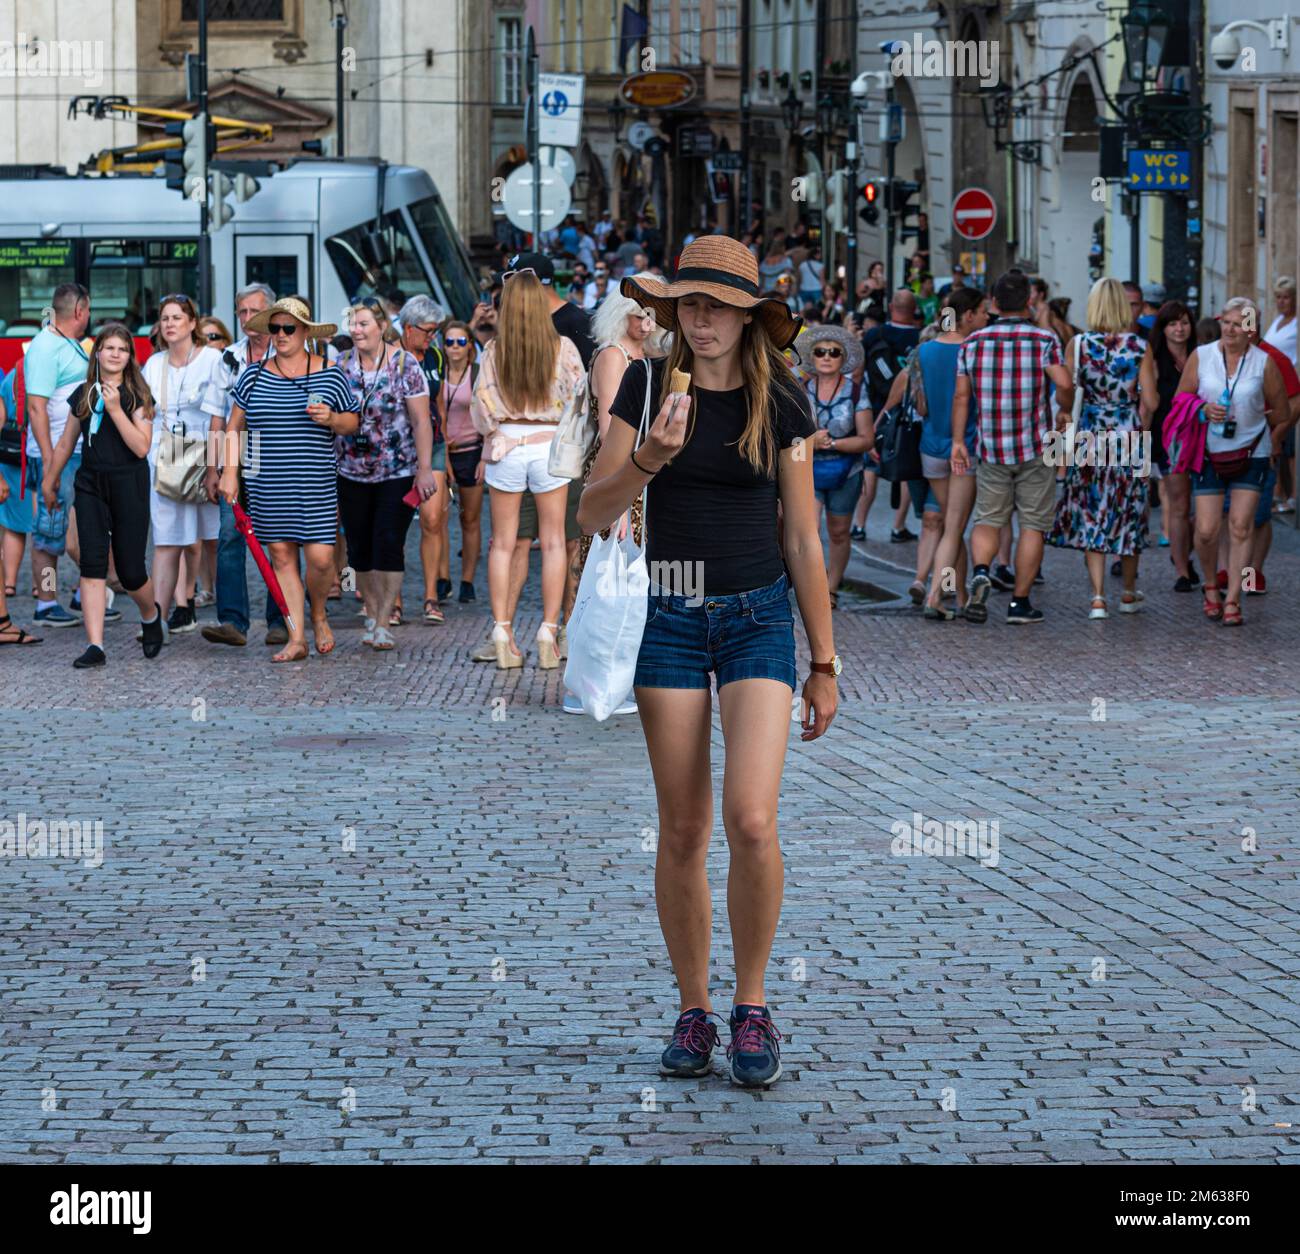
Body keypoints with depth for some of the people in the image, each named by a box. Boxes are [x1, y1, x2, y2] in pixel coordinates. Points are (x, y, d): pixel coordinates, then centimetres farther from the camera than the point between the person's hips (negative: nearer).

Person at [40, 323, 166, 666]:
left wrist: (115, 409, -18)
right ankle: (95, 646, -10)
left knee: (130, 569, -2)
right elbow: (66, 443, 20)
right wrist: (50, 480, 27)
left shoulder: (137, 395, -2)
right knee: (92, 564, -8)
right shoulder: (83, 395, 9)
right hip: (90, 484, 3)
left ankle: (151, 613, 32)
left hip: (128, 484, -3)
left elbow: (142, 447, -13)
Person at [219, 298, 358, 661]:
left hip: (316, 486, -2)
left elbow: (353, 423, 10)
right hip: (267, 487, 2)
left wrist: (331, 419, -12)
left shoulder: (329, 375, 3)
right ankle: (297, 639, 6)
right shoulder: (253, 376, 7)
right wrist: (230, 471, 3)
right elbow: (234, 427, 11)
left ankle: (318, 615, 21)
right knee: (282, 557, 1)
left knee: (320, 557, -8)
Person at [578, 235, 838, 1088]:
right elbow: (593, 513, -4)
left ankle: (753, 1009, 1)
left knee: (751, 822, -16)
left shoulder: (780, 403, 0)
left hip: (759, 617, -1)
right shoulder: (649, 387, 1)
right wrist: (648, 459, -23)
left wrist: (825, 665, 5)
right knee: (683, 831, 2)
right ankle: (694, 1012, 15)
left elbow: (804, 542, 4)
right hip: (669, 619, 1)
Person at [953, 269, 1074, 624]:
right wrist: (1065, 404, 5)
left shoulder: (973, 342, 4)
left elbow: (961, 396, 4)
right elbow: (1065, 385, -16)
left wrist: (958, 441, 9)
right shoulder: (1043, 340, -6)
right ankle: (1019, 602, 6)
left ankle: (980, 572, -17)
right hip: (1035, 448, -2)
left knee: (988, 519, 11)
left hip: (991, 449, 2)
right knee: (1033, 525, 6)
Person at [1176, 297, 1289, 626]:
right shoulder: (1201, 356, 0)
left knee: (1240, 527, -6)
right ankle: (1211, 585, 21)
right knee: (1207, 529, -5)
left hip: (1250, 454, 0)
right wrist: (1204, 411, -13)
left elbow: (1281, 415, 7)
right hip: (1209, 454, 0)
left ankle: (1232, 600, -2)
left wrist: (1249, 422, 7)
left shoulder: (1264, 363, -2)